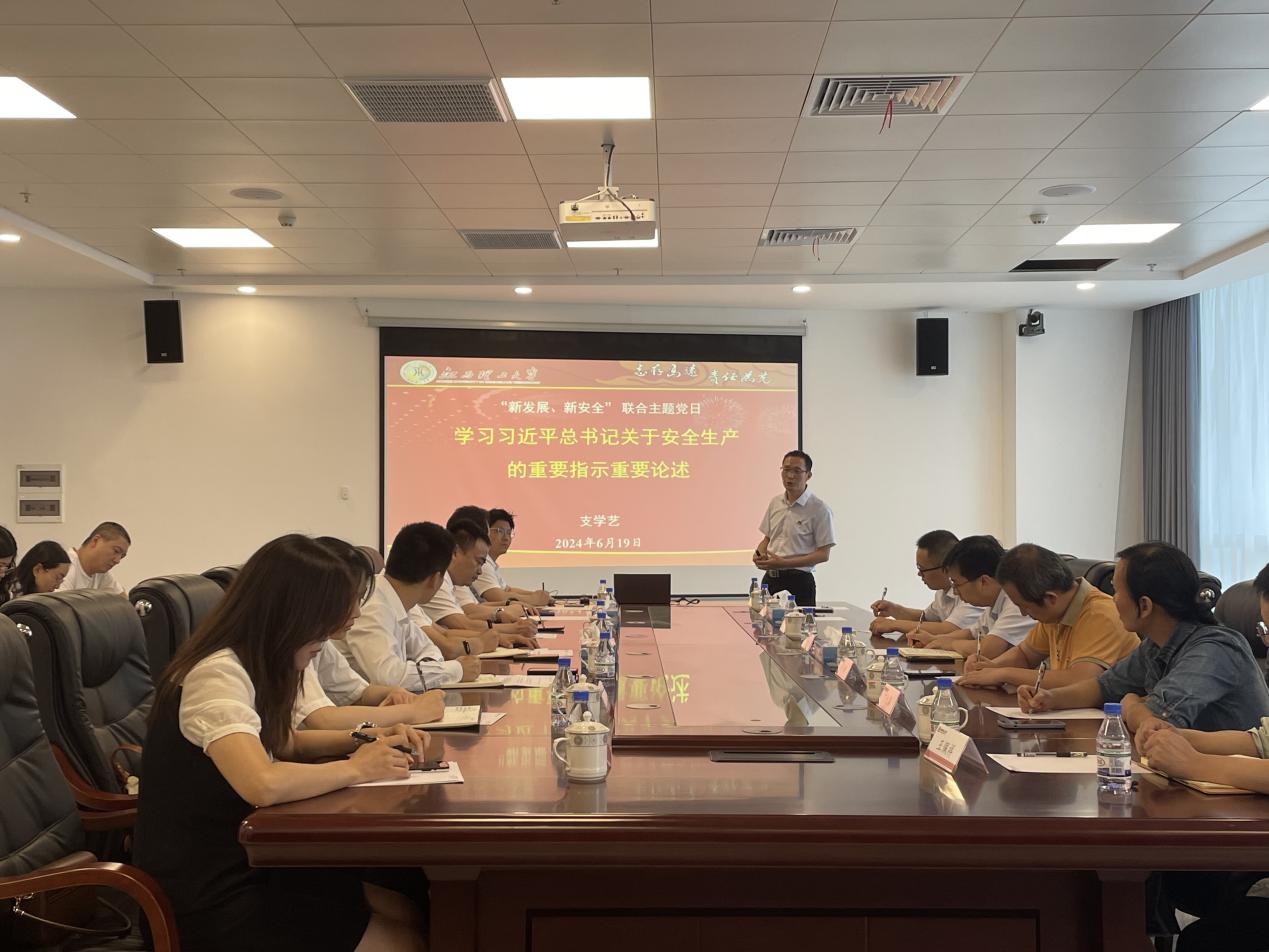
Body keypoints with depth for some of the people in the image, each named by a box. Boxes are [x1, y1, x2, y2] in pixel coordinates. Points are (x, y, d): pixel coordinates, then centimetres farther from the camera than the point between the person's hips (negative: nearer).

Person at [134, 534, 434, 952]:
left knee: (407, 913, 9)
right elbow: (263, 784, -40)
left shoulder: (254, 665, 4)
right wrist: (357, 768, -22)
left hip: (244, 862, 9)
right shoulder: (219, 673, -24)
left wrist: (361, 739, 4)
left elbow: (280, 744, 22)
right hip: (208, 897, -9)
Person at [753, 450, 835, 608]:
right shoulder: (775, 503, 10)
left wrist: (784, 563, -18)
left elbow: (823, 555, -9)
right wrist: (759, 554, -3)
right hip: (770, 578, 5)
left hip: (798, 581, -5)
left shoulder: (819, 509, -8)